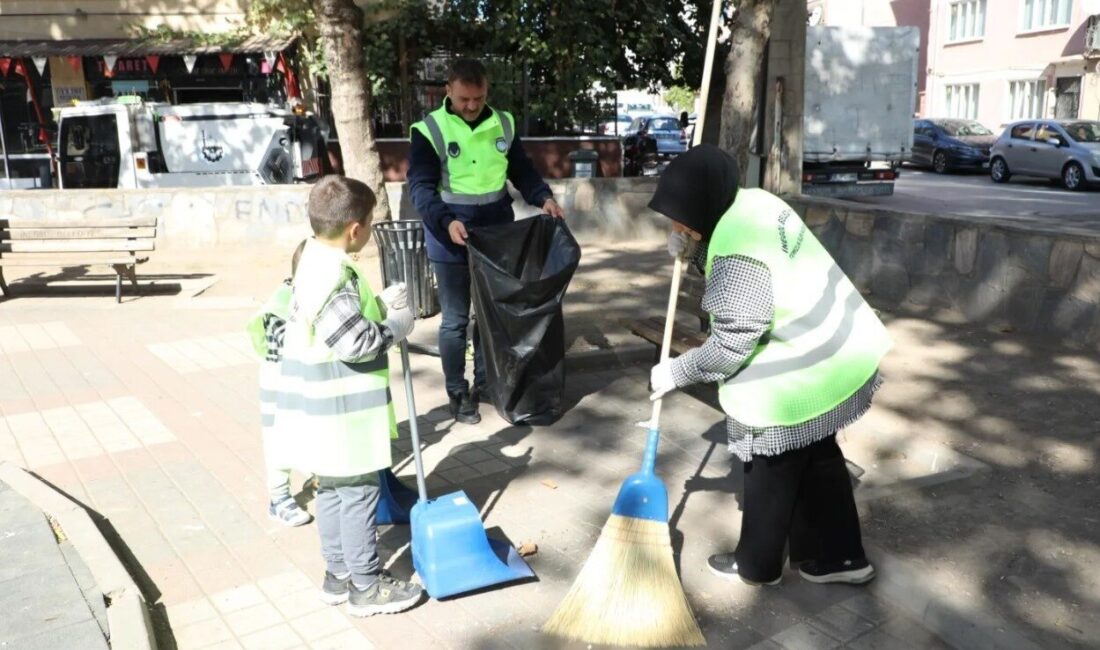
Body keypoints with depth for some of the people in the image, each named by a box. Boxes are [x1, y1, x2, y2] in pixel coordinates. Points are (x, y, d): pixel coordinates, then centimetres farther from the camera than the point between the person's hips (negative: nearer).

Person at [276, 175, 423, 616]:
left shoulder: (314, 263, 8)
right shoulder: (333, 280, -25)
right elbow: (360, 343, -26)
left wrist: (382, 304, 5)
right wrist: (398, 324, -10)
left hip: (327, 409, 10)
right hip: (342, 413, -10)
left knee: (331, 491, 18)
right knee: (358, 494, 3)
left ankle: (339, 574, 32)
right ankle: (367, 586, 16)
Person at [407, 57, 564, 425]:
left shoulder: (504, 125, 4)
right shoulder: (429, 129, -10)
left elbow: (522, 171, 10)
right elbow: (420, 187, -15)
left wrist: (543, 197, -10)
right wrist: (446, 221, -32)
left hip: (497, 232, 5)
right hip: (451, 236, -4)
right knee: (455, 320, 4)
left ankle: (486, 382, 30)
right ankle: (457, 393, 18)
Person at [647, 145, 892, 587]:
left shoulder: (739, 256, -30)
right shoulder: (752, 203, 0)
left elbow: (728, 347, -25)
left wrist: (676, 372, -12)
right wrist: (689, 248, -2)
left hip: (801, 376, -9)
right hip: (834, 352, 9)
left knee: (772, 470, 10)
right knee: (817, 458, 22)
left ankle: (756, 565, 31)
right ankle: (838, 556, 36)